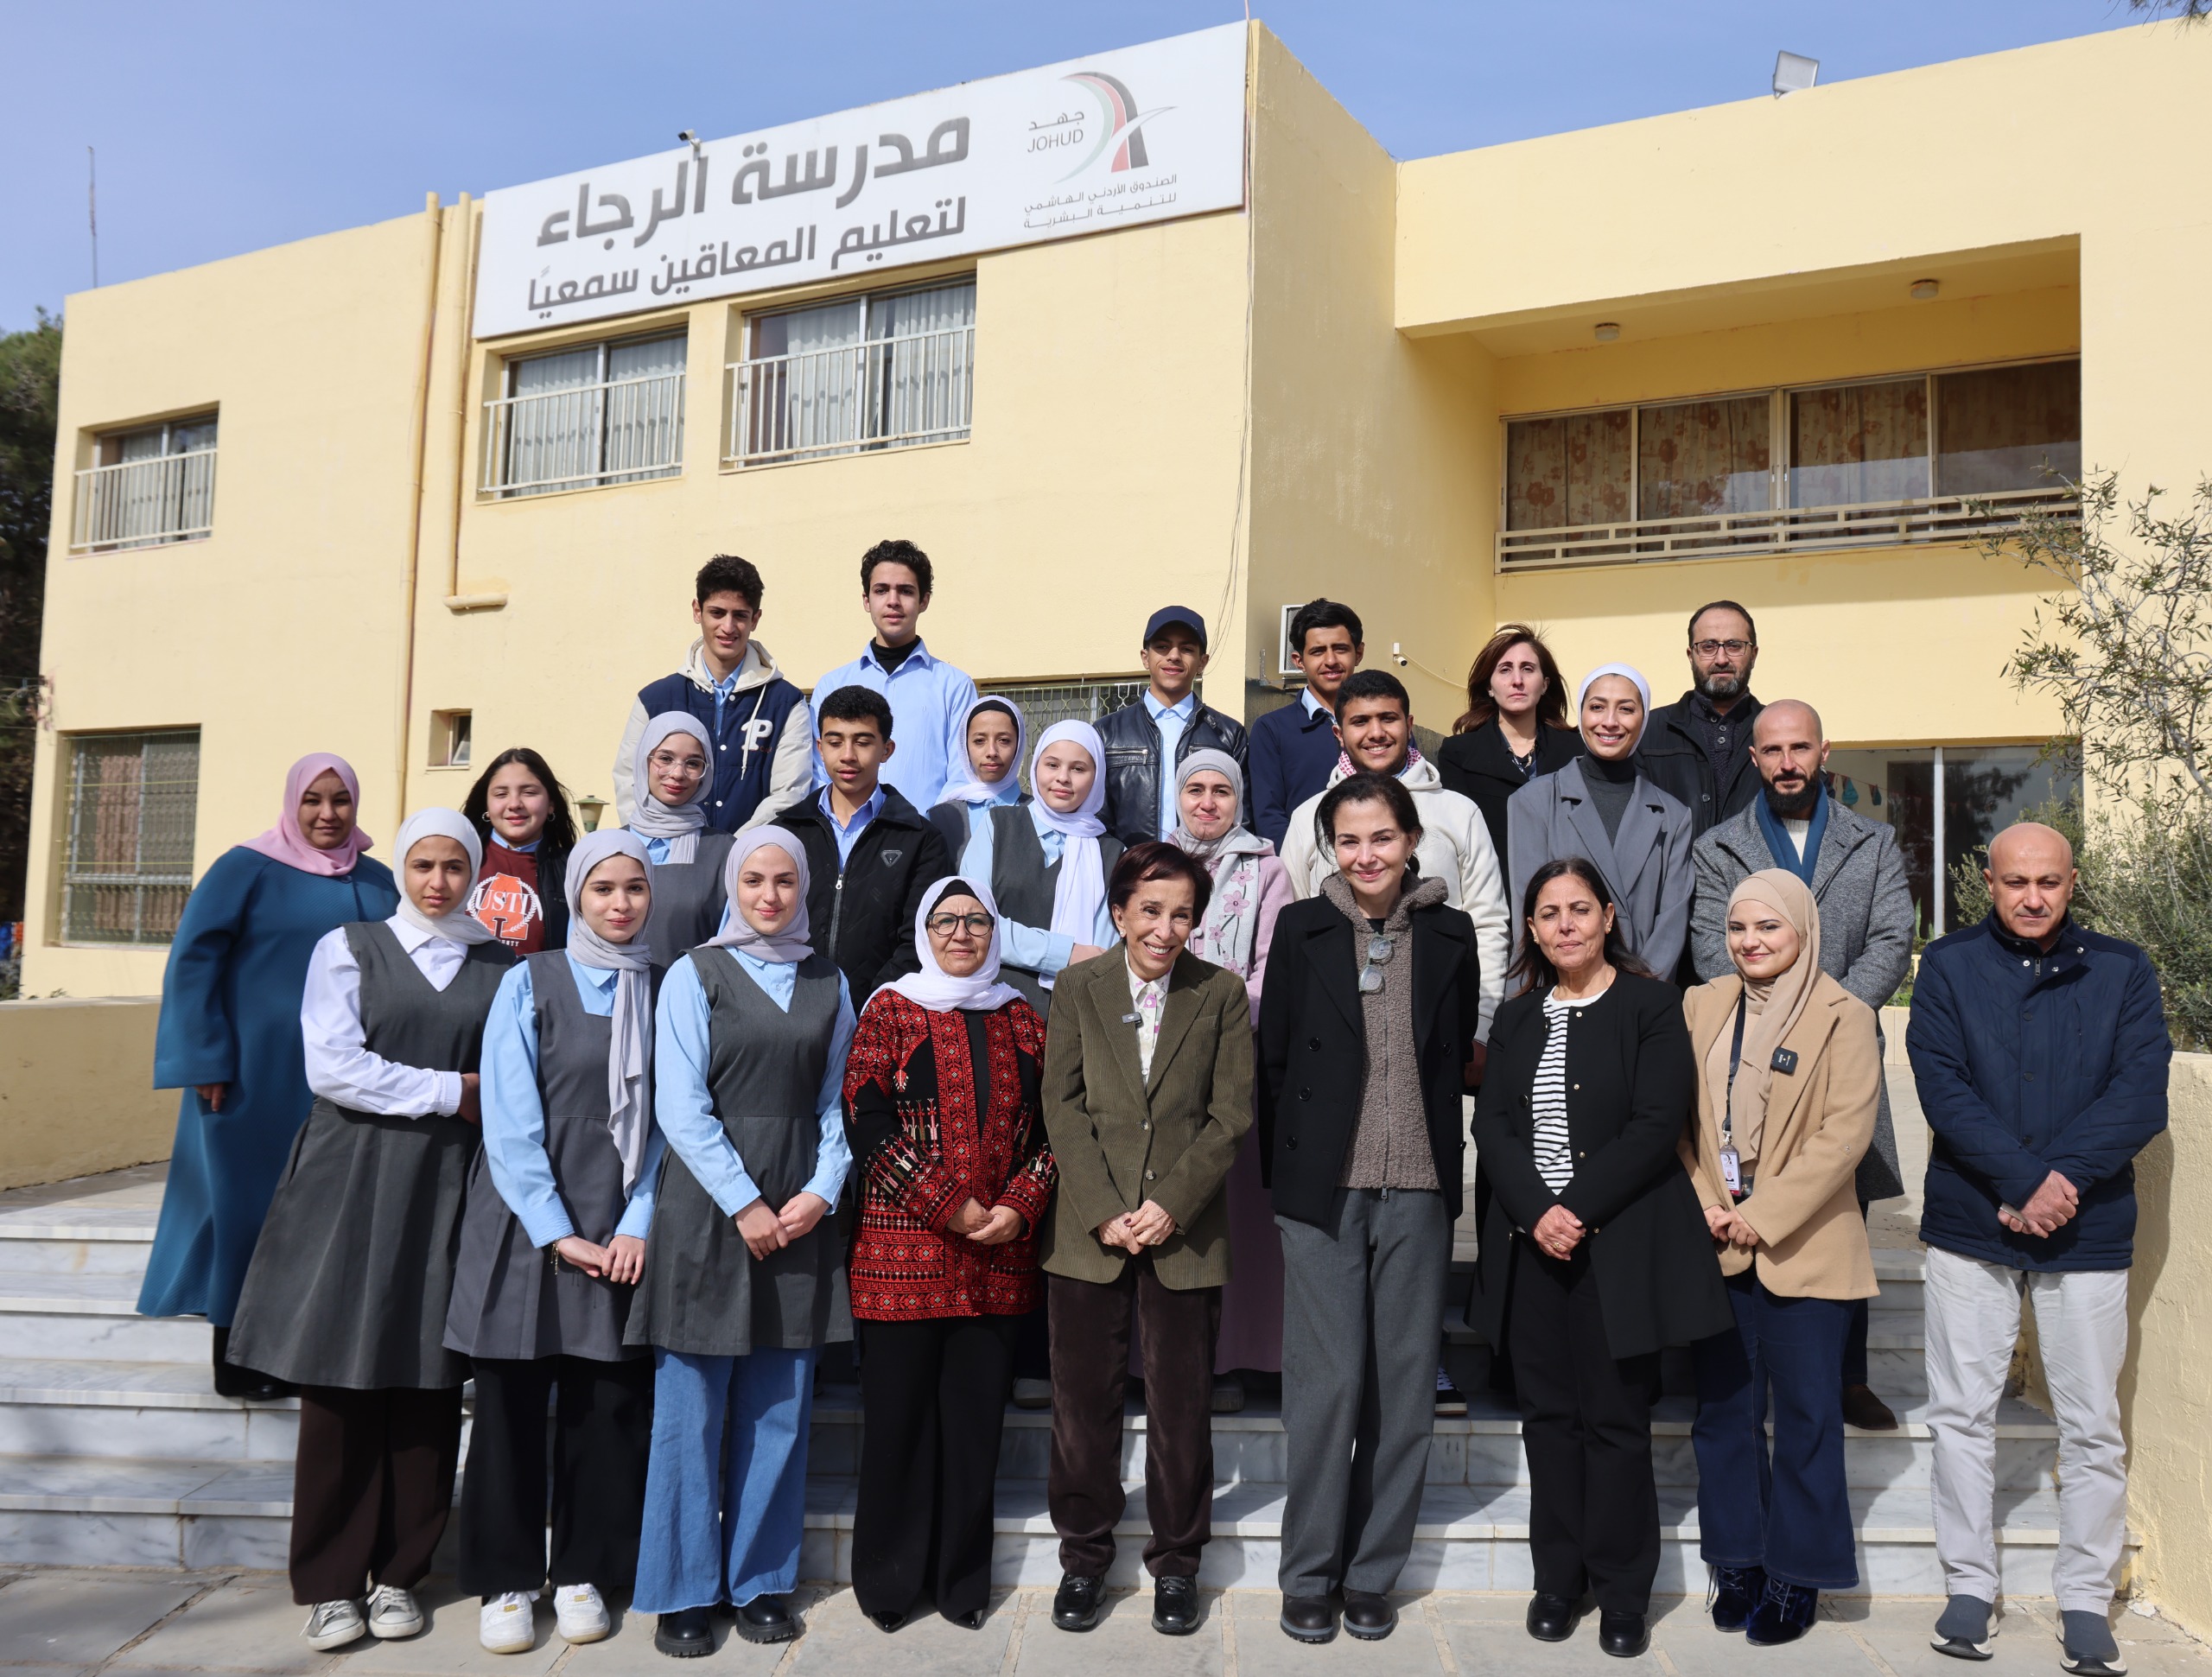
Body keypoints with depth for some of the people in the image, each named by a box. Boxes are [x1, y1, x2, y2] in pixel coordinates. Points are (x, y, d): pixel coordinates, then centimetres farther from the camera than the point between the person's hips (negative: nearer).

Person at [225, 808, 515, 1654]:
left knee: (427, 1384, 3)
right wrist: (448, 1091, -6)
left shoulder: (501, 967, 11)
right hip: (353, 1180, -1)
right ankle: (330, 1582, 12)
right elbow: (332, 1066, -6)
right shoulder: (348, 949, 5)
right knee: (342, 1382, 0)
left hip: (452, 1187, 2)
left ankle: (400, 1572, 15)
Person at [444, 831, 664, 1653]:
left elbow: (668, 1118, 4)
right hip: (528, 1228, -2)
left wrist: (637, 1225, -7)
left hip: (624, 1238, 2)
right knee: (512, 1403, 4)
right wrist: (557, 1233, -10)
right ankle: (505, 1580, 18)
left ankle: (583, 1572, 21)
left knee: (608, 1405, 5)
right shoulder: (530, 982, 1)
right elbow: (509, 1119, -5)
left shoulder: (666, 991, 7)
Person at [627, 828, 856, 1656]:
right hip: (709, 1207, -3)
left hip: (800, 1215, 3)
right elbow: (681, 1105, -6)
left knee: (780, 1410, 7)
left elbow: (836, 1100, 9)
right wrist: (745, 1205, -11)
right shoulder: (695, 974, 0)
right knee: (692, 1409, 1)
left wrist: (822, 1190, -6)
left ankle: (761, 1582, 19)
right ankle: (683, 1590, 14)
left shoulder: (829, 983, 11)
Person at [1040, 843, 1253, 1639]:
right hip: (1089, 1229, 1)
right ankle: (1084, 1556, 25)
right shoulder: (1077, 988, 3)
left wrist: (1171, 1204, -11)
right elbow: (1063, 1107, -1)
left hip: (1185, 1229, 0)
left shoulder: (1221, 993, 2)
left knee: (1181, 1403, 7)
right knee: (1084, 1397, 7)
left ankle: (1176, 1563, 24)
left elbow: (1232, 1115, -2)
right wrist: (1104, 1211, -10)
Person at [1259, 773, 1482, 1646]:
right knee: (1327, 1379, 0)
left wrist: (1442, 1162, 6)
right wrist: (1286, 1175, 3)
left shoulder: (1450, 934, 5)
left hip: (1419, 1187, 2)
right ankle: (1309, 1573, 16)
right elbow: (1273, 1058, 4)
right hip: (1324, 1186, -2)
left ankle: (1372, 1573, 22)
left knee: (1405, 1380, 8)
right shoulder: (1302, 928, 0)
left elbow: (1459, 1058, 10)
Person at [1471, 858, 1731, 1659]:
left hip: (1620, 1245, -4)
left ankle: (1622, 1594, 13)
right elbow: (1491, 1124, 5)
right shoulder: (1517, 1019, 14)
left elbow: (1656, 1124, -10)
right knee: (1548, 1415, 8)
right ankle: (1557, 1580, 19)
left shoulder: (1651, 1005, 0)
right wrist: (1536, 1212, -11)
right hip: (1531, 1244, 4)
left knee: (1615, 1420, 1)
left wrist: (1579, 1208, -15)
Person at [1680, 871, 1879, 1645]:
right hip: (1716, 1250, 4)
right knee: (1724, 1408, 11)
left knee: (1806, 1414, 5)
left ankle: (1798, 1574, 18)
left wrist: (1762, 1217, -14)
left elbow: (1845, 1132, -12)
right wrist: (1703, 1206, -5)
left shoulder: (1843, 1017, -5)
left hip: (1804, 1249, -4)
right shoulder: (1702, 1006, 8)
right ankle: (1738, 1563, 24)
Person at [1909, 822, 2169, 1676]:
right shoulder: (1948, 965, 0)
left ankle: (2085, 1597, 23)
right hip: (1970, 1224, 0)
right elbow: (1940, 1085, -9)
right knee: (1962, 1413, 7)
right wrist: (2023, 1183, -19)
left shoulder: (2122, 970, 2)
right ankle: (1969, 1583, 21)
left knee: (2092, 1425, 8)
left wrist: (2062, 1177, -19)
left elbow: (2142, 1094, -8)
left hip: (2089, 1229, 0)